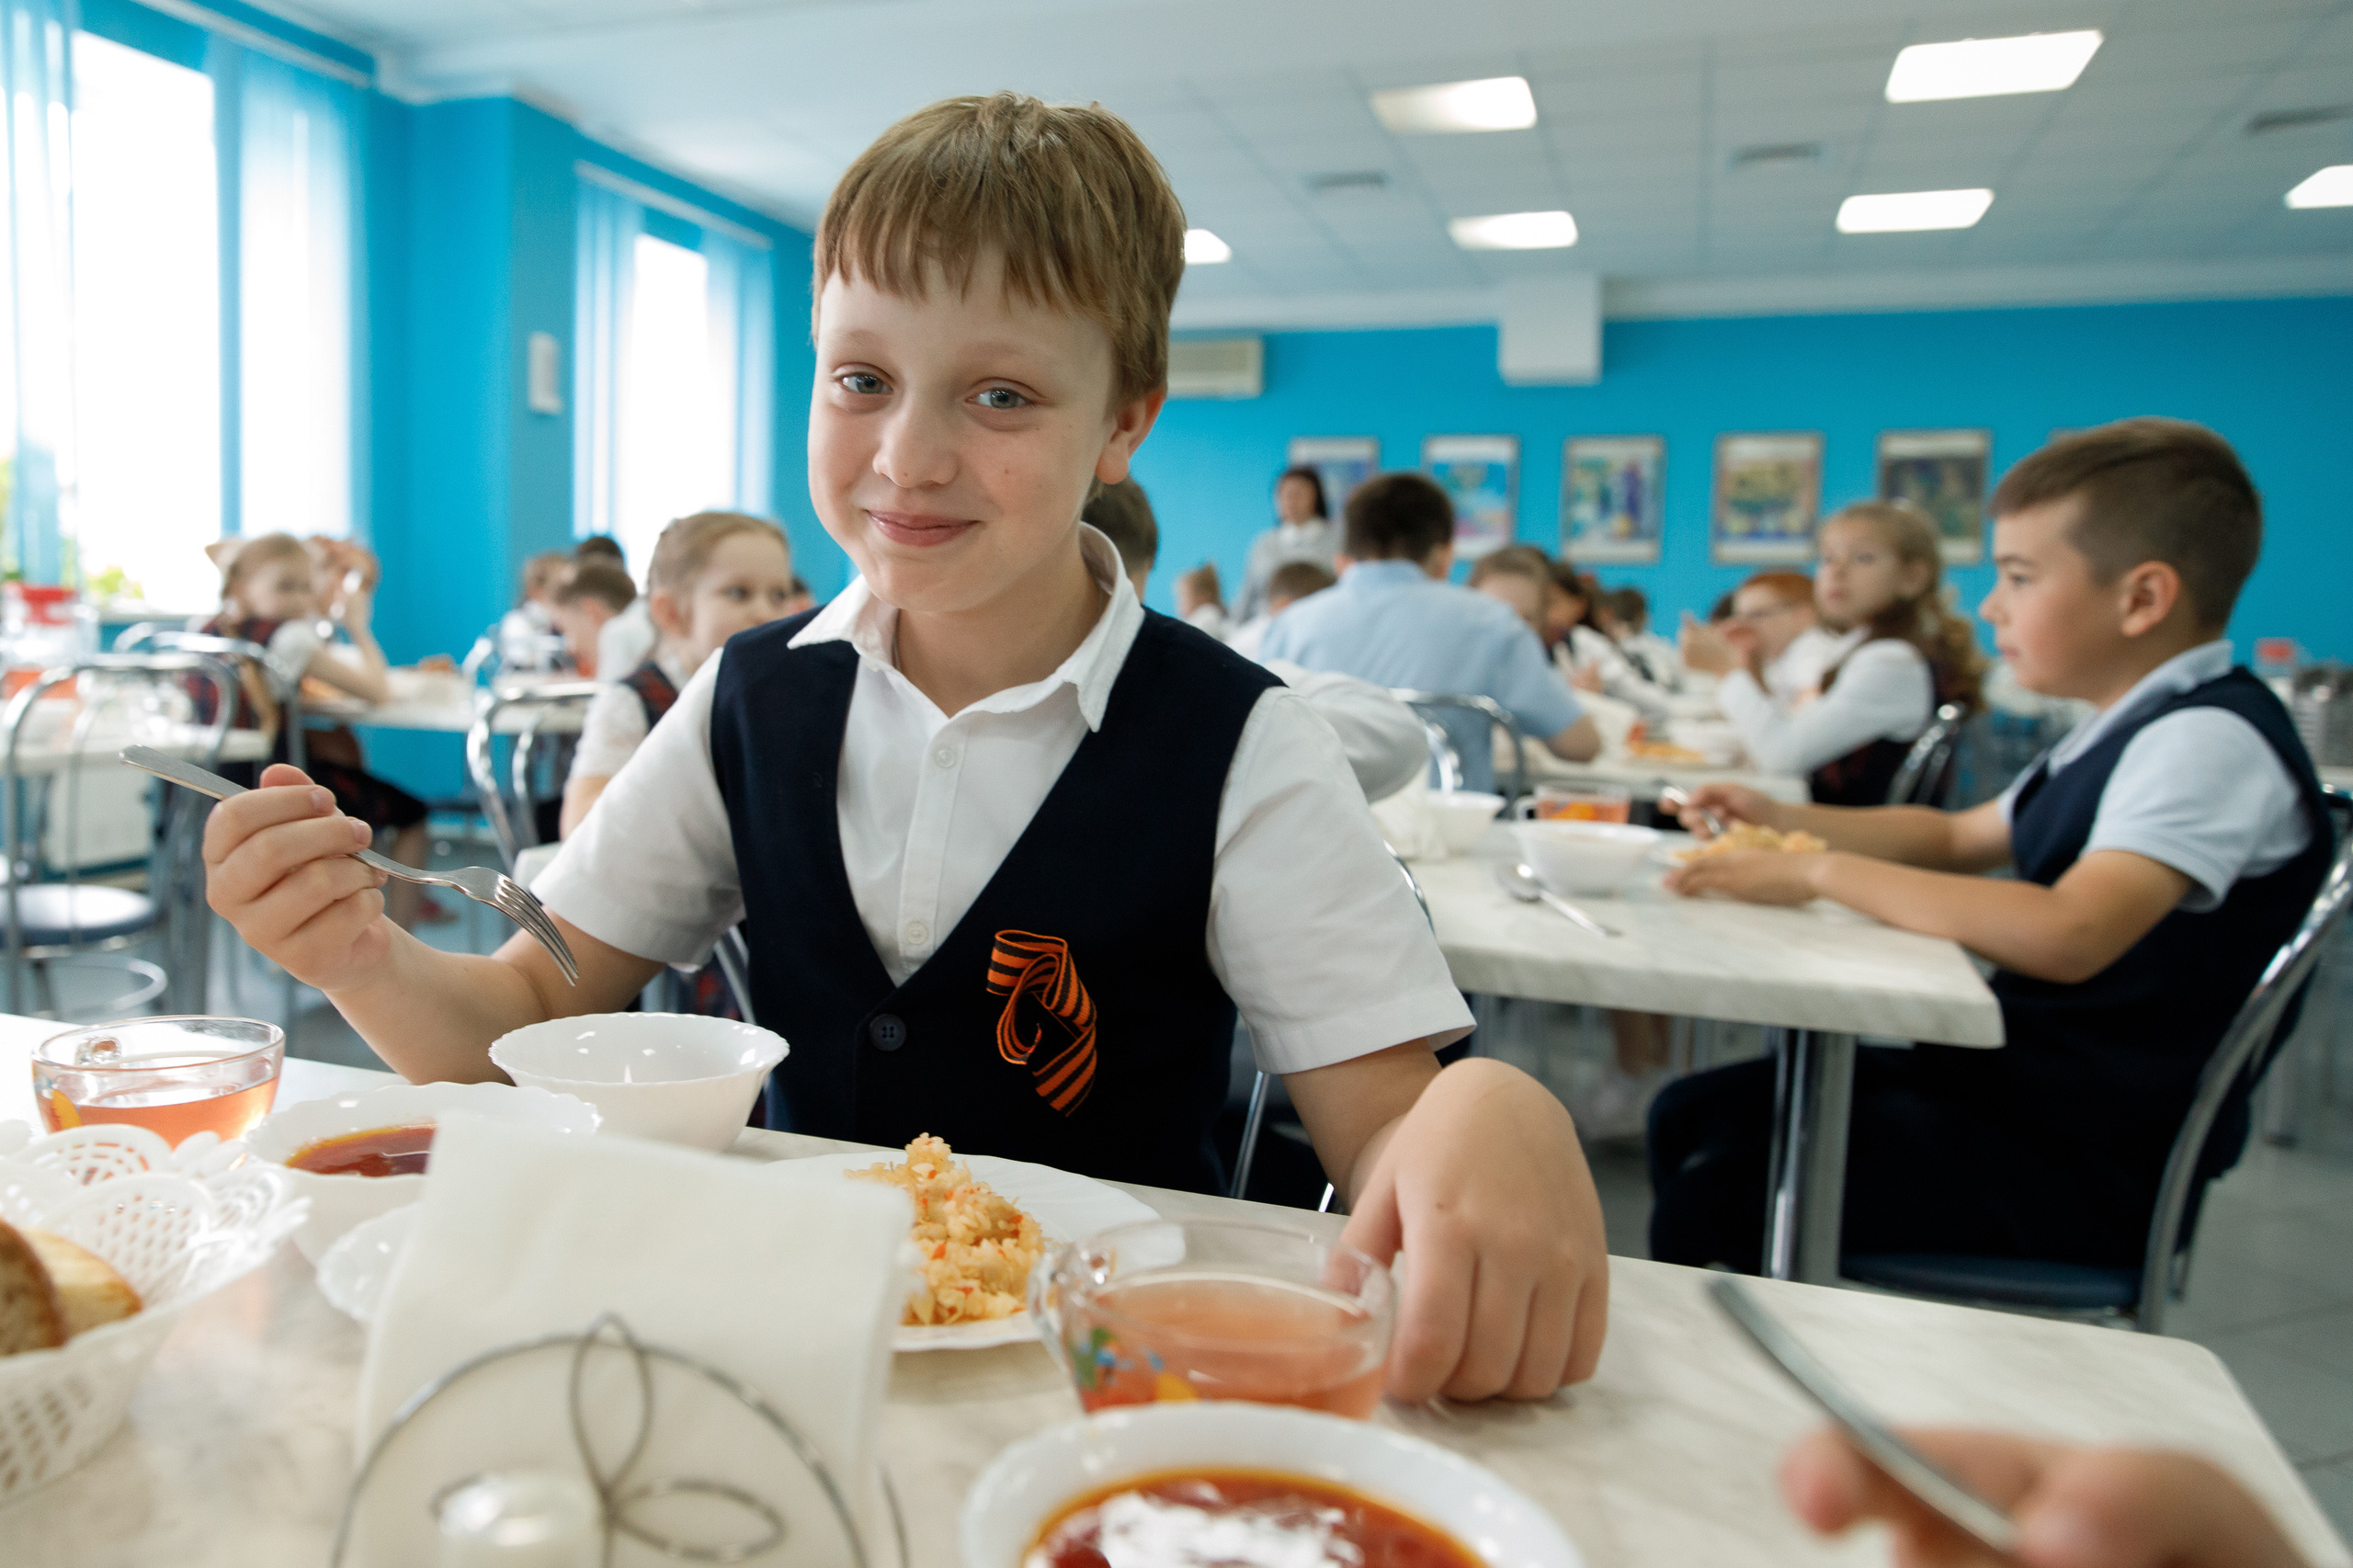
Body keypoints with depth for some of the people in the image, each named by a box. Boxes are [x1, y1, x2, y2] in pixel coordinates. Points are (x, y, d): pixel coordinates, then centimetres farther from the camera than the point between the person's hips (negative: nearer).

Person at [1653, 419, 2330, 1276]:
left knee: (1722, 1192, -21)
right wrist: (1778, 821, 10)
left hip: (2092, 1160, -9)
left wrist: (1823, 871, -26)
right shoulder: (2127, 732, 12)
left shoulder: (2210, 740, -19)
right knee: (1691, 1116, 5)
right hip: (2014, 1077, 9)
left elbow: (2067, 934, -35)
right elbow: (1957, 838, 24)